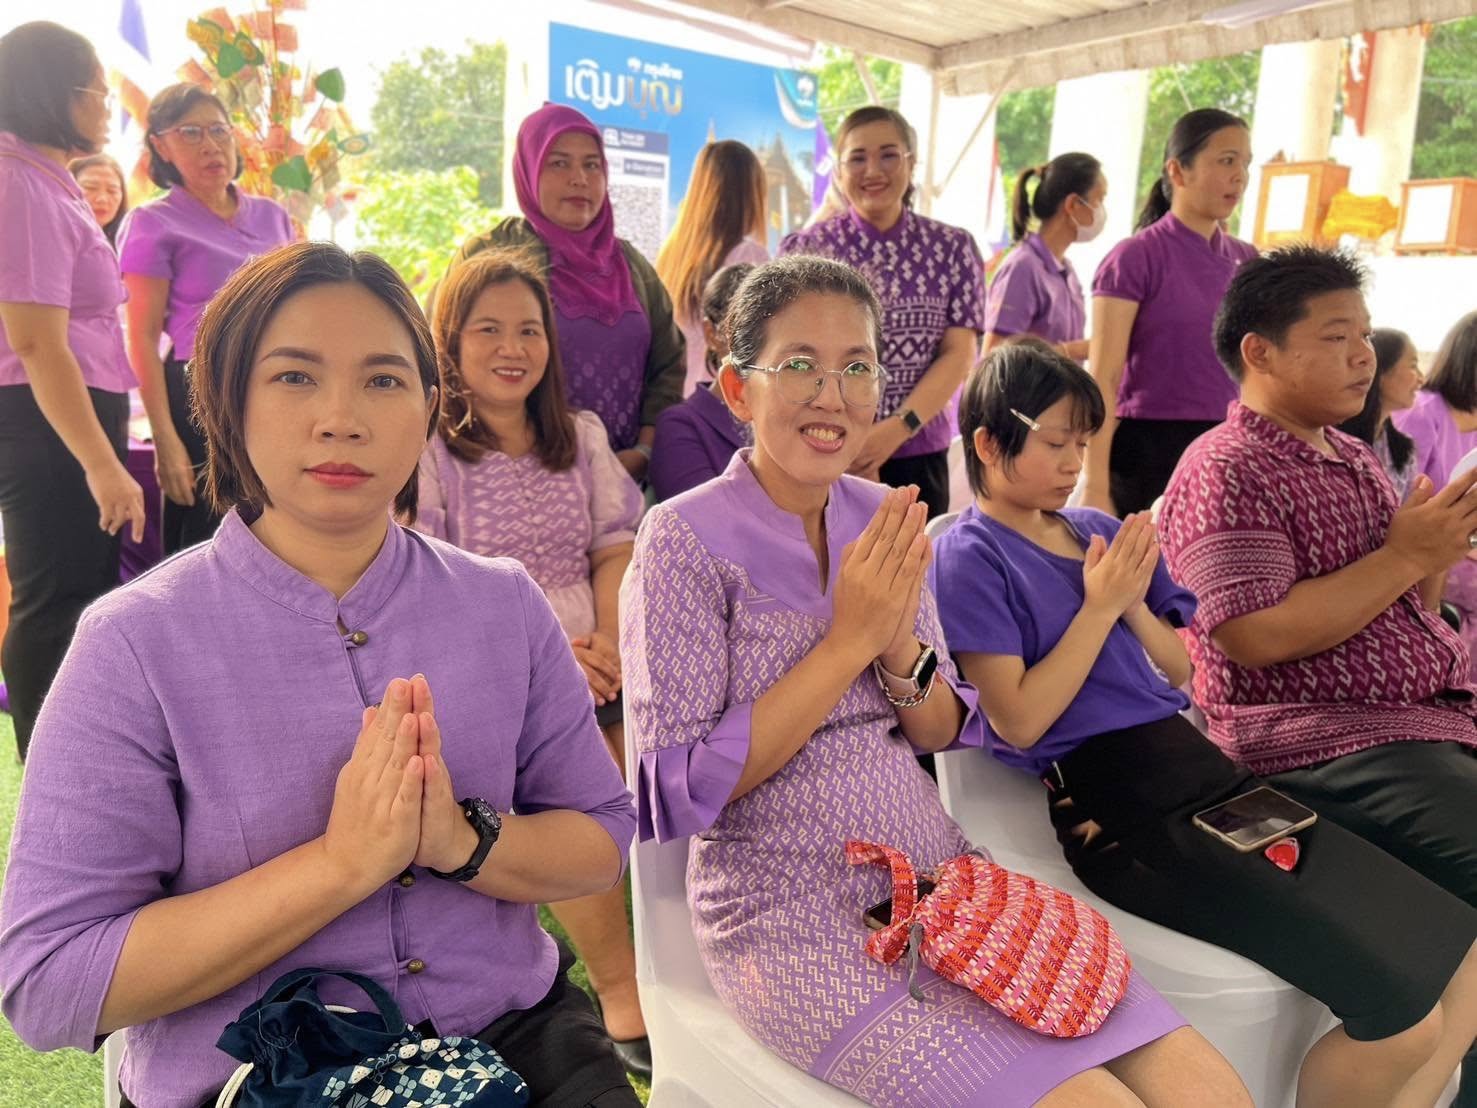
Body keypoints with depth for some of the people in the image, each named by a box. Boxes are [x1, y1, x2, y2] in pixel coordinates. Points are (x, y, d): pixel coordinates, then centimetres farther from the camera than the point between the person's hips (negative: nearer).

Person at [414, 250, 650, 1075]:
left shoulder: (581, 437, 15)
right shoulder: (430, 451, 0)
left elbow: (615, 551, 11)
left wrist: (608, 641, -9)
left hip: (592, 665, 4)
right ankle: (621, 990, -11)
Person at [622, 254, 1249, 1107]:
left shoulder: (883, 520, 7)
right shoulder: (686, 540, -11)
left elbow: (941, 733, 9)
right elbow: (686, 787, -14)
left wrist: (900, 648, -13)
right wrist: (850, 637, -17)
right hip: (795, 920, -5)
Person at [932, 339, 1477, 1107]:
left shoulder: (1099, 530, 15)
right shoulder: (970, 557, -6)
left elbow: (1178, 670, 18)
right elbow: (1020, 720, -12)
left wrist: (1134, 604, -1)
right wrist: (1099, 606, -10)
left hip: (1200, 763, 8)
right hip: (1112, 806, -7)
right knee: (1402, 1011, -17)